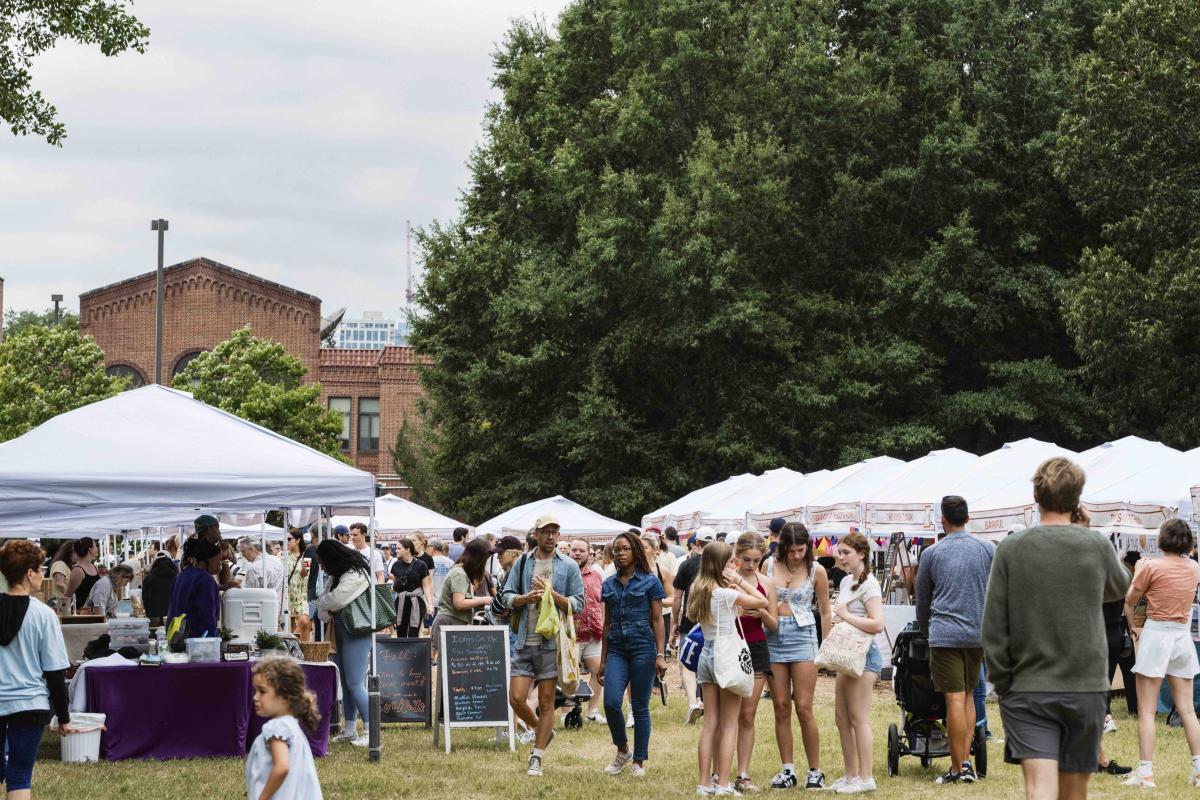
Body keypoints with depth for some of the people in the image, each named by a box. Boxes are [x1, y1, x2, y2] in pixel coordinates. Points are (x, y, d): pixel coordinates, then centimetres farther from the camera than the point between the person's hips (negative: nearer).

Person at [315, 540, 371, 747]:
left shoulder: (355, 575, -16)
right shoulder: (337, 576, 14)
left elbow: (335, 599, -24)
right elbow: (325, 600, 13)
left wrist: (321, 603, -3)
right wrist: (326, 615, -8)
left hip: (357, 635, -10)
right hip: (340, 634, 10)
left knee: (355, 683, -13)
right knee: (346, 683, 12)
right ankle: (349, 730, 17)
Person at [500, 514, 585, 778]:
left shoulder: (568, 567, 3)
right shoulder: (522, 563, 9)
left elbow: (578, 604, 0)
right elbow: (507, 596, 8)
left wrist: (551, 594, -13)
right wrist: (526, 598, -12)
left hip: (552, 643, -2)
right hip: (525, 642, 2)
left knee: (546, 701, 1)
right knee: (516, 698, -3)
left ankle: (536, 758, 10)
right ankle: (542, 730, 25)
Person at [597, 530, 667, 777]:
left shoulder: (649, 582, 0)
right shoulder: (609, 585, 13)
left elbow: (657, 620, 0)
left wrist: (660, 655, -8)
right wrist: (602, 661, 16)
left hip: (643, 647, -3)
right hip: (617, 649, 3)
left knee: (640, 707, 0)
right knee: (611, 702, -12)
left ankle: (639, 761, 10)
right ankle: (622, 750, 10)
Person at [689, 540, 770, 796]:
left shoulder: (697, 590, 7)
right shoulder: (726, 593, -15)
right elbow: (762, 601, -8)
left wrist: (734, 583, 6)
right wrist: (739, 581, -5)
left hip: (706, 655, 7)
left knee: (710, 724, 8)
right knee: (729, 725, 0)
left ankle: (705, 783, 7)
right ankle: (723, 784, -3)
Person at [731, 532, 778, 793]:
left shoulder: (766, 584, 5)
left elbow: (774, 625, 10)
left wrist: (762, 613, -11)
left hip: (756, 651, 3)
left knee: (747, 716, 6)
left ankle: (743, 775, 10)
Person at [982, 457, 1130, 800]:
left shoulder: (1011, 549, -5)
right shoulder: (1096, 546, -4)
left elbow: (993, 627, -5)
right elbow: (1119, 588, 19)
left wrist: (1002, 683, 5)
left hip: (1027, 691, -1)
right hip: (1086, 688, 1)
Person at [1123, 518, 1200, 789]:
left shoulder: (1152, 567, -10)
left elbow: (1129, 601, -3)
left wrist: (1138, 573, 16)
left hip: (1156, 634, -5)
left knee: (1147, 711, -1)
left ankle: (1145, 772, -6)